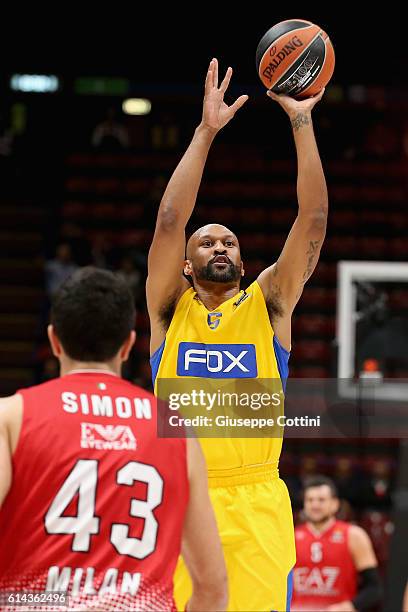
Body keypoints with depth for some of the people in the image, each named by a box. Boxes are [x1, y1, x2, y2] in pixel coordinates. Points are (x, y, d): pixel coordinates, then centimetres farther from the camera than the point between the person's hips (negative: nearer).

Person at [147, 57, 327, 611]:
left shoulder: (269, 303, 12)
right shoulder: (170, 307, 10)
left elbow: (313, 217, 3)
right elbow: (170, 221, -3)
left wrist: (301, 123, -1)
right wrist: (206, 131, -5)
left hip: (256, 505, 0)